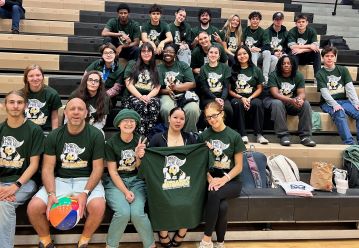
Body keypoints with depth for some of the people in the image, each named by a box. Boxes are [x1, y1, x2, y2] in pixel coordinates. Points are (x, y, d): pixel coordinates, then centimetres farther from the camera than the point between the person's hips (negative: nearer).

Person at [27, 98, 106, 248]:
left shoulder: (96, 135, -5)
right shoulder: (54, 136, 2)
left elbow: (98, 167, -6)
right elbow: (48, 168, 0)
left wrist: (85, 193, -21)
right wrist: (51, 194, -17)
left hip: (86, 180, -2)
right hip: (60, 180, 2)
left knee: (98, 206, -32)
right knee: (33, 207, -21)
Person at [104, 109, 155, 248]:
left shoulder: (140, 141, 0)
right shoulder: (111, 143, -5)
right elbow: (113, 171, -5)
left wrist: (138, 157, -18)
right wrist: (125, 191, -15)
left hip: (136, 180, 1)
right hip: (116, 182, -1)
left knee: (137, 212, -25)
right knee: (123, 212, -28)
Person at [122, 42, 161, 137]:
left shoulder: (156, 69, 19)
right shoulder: (132, 64, 13)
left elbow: (157, 87, 10)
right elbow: (129, 84, 2)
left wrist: (148, 96, -12)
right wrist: (140, 96, -13)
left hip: (150, 96, 2)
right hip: (133, 96, -1)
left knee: (154, 105, -35)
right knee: (140, 106, -37)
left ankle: (148, 136, -35)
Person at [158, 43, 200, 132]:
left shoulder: (183, 65, 13)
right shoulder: (159, 68, 14)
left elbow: (192, 84, 3)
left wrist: (175, 87, -12)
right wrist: (167, 90, -17)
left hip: (185, 93, 0)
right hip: (168, 95, 0)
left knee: (192, 109, -32)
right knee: (166, 110, -35)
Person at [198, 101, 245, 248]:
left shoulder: (234, 136, -2)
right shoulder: (204, 136, 5)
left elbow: (238, 167, -2)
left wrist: (223, 180, -17)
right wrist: (210, 179, -13)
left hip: (231, 180, -1)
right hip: (210, 179, 1)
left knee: (214, 194, -35)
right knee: (222, 206, -32)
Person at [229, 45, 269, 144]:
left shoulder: (256, 70, 12)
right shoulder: (232, 70, 8)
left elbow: (259, 88, 8)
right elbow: (229, 90, 4)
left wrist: (250, 98, -10)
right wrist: (241, 98, -11)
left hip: (252, 97, 1)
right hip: (237, 97, -1)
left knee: (257, 104, -33)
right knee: (237, 104, -36)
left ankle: (259, 134, -27)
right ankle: (243, 135, -32)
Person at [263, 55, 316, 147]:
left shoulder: (298, 76, 0)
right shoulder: (273, 75, -11)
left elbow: (301, 93, -7)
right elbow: (275, 94, -22)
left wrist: (300, 99, -34)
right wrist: (290, 100, -38)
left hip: (293, 102, 3)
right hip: (276, 100, -3)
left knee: (306, 104, -24)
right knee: (277, 103, -37)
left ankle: (305, 136, -21)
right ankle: (283, 136, -33)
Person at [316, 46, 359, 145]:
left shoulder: (343, 70, 13)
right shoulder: (320, 74, 5)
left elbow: (350, 88, 3)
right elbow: (324, 92, -6)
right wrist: (335, 104, -22)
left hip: (344, 100, 3)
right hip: (328, 103, -3)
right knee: (340, 114, -34)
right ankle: (350, 144, -42)